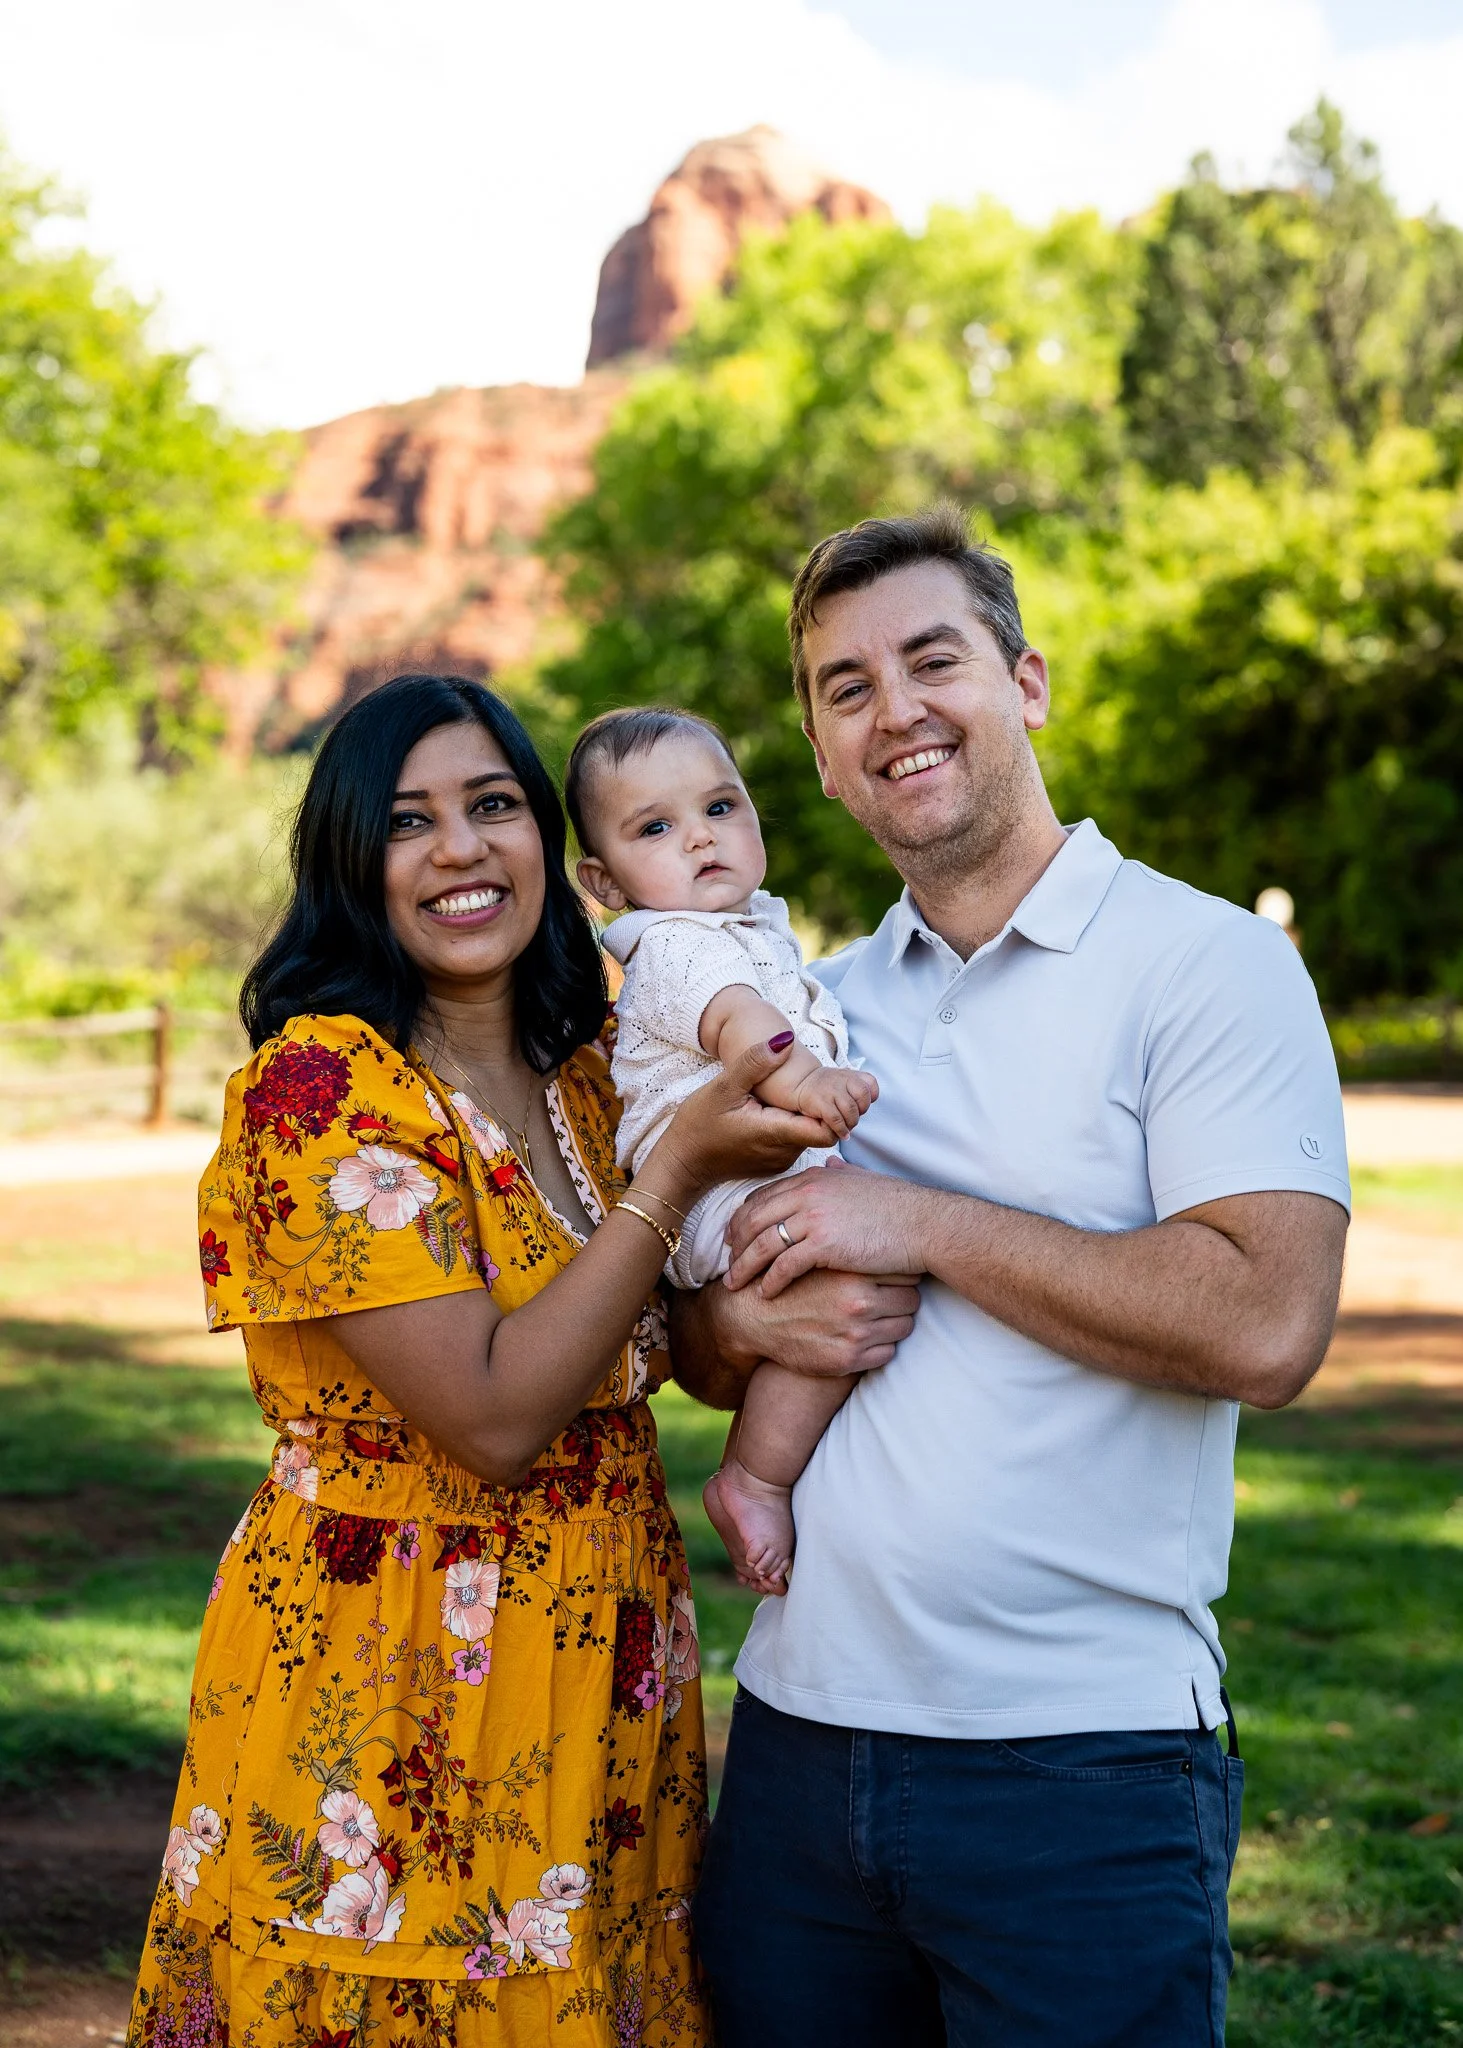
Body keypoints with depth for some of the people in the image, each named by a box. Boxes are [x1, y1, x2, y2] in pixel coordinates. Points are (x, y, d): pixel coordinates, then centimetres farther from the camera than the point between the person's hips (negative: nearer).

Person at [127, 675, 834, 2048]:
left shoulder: (578, 1081, 7)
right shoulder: (318, 1085, -16)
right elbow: (493, 1420, -22)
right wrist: (681, 1166, -21)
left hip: (599, 1696, 7)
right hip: (387, 1698, -7)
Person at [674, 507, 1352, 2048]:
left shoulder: (1204, 961, -7)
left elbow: (1265, 1327, -20)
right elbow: (691, 1330, 18)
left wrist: (918, 1228, -16)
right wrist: (739, 1327, -6)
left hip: (1080, 1763, -5)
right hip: (797, 1734, 6)